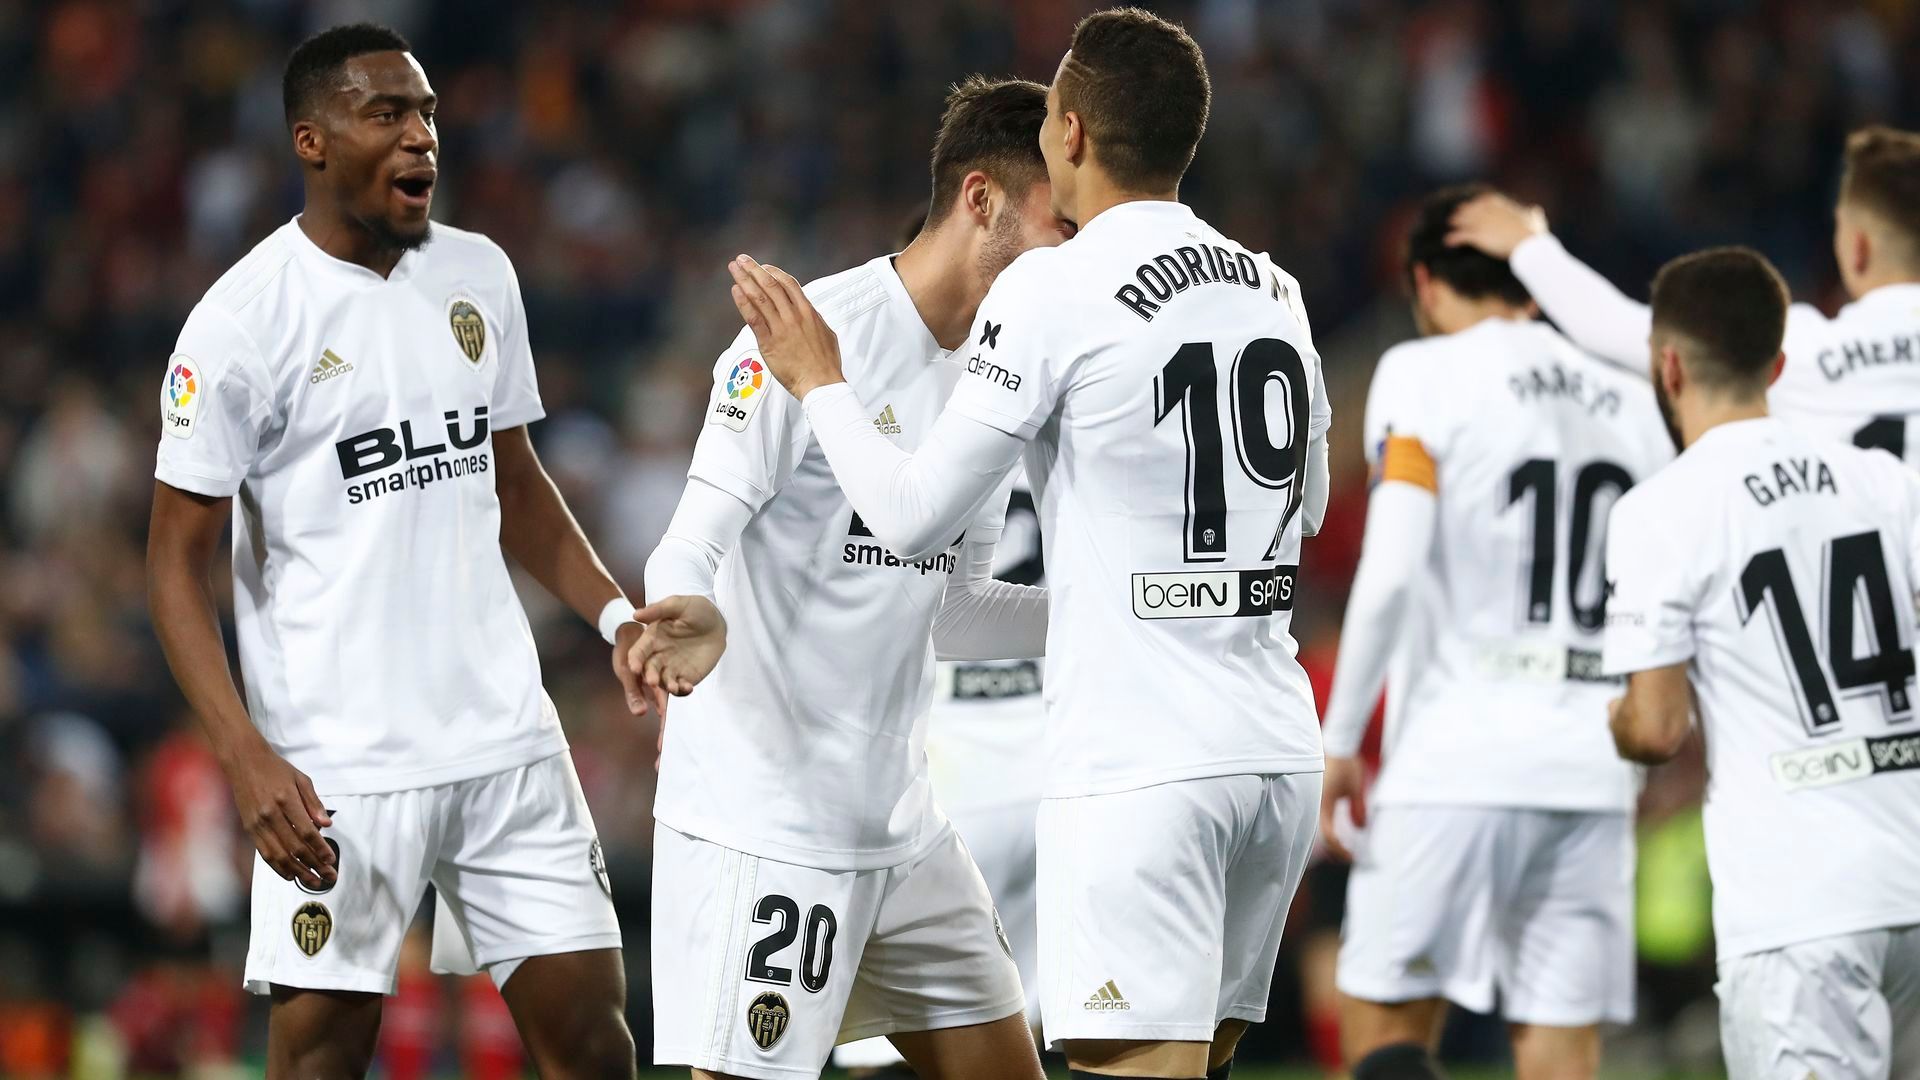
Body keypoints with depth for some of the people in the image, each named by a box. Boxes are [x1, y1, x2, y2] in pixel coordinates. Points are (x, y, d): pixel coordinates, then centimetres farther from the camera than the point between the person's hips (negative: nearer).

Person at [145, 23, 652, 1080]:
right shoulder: (242, 318, -8)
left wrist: (615, 613, 7)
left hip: (508, 740, 5)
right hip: (338, 771, -5)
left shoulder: (478, 275, 9)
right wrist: (246, 758, -17)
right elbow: (176, 562, -6)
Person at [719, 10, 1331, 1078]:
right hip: (1280, 750, 7)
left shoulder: (1057, 288, -9)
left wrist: (821, 384, 10)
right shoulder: (1273, 291, 11)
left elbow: (912, 518, -6)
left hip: (1141, 766, -7)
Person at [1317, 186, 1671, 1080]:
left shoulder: (1424, 378, -3)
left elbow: (1390, 574, -13)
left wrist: (1340, 744, -8)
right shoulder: (1630, 402, 14)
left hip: (1456, 762, -5)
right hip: (1591, 772, 5)